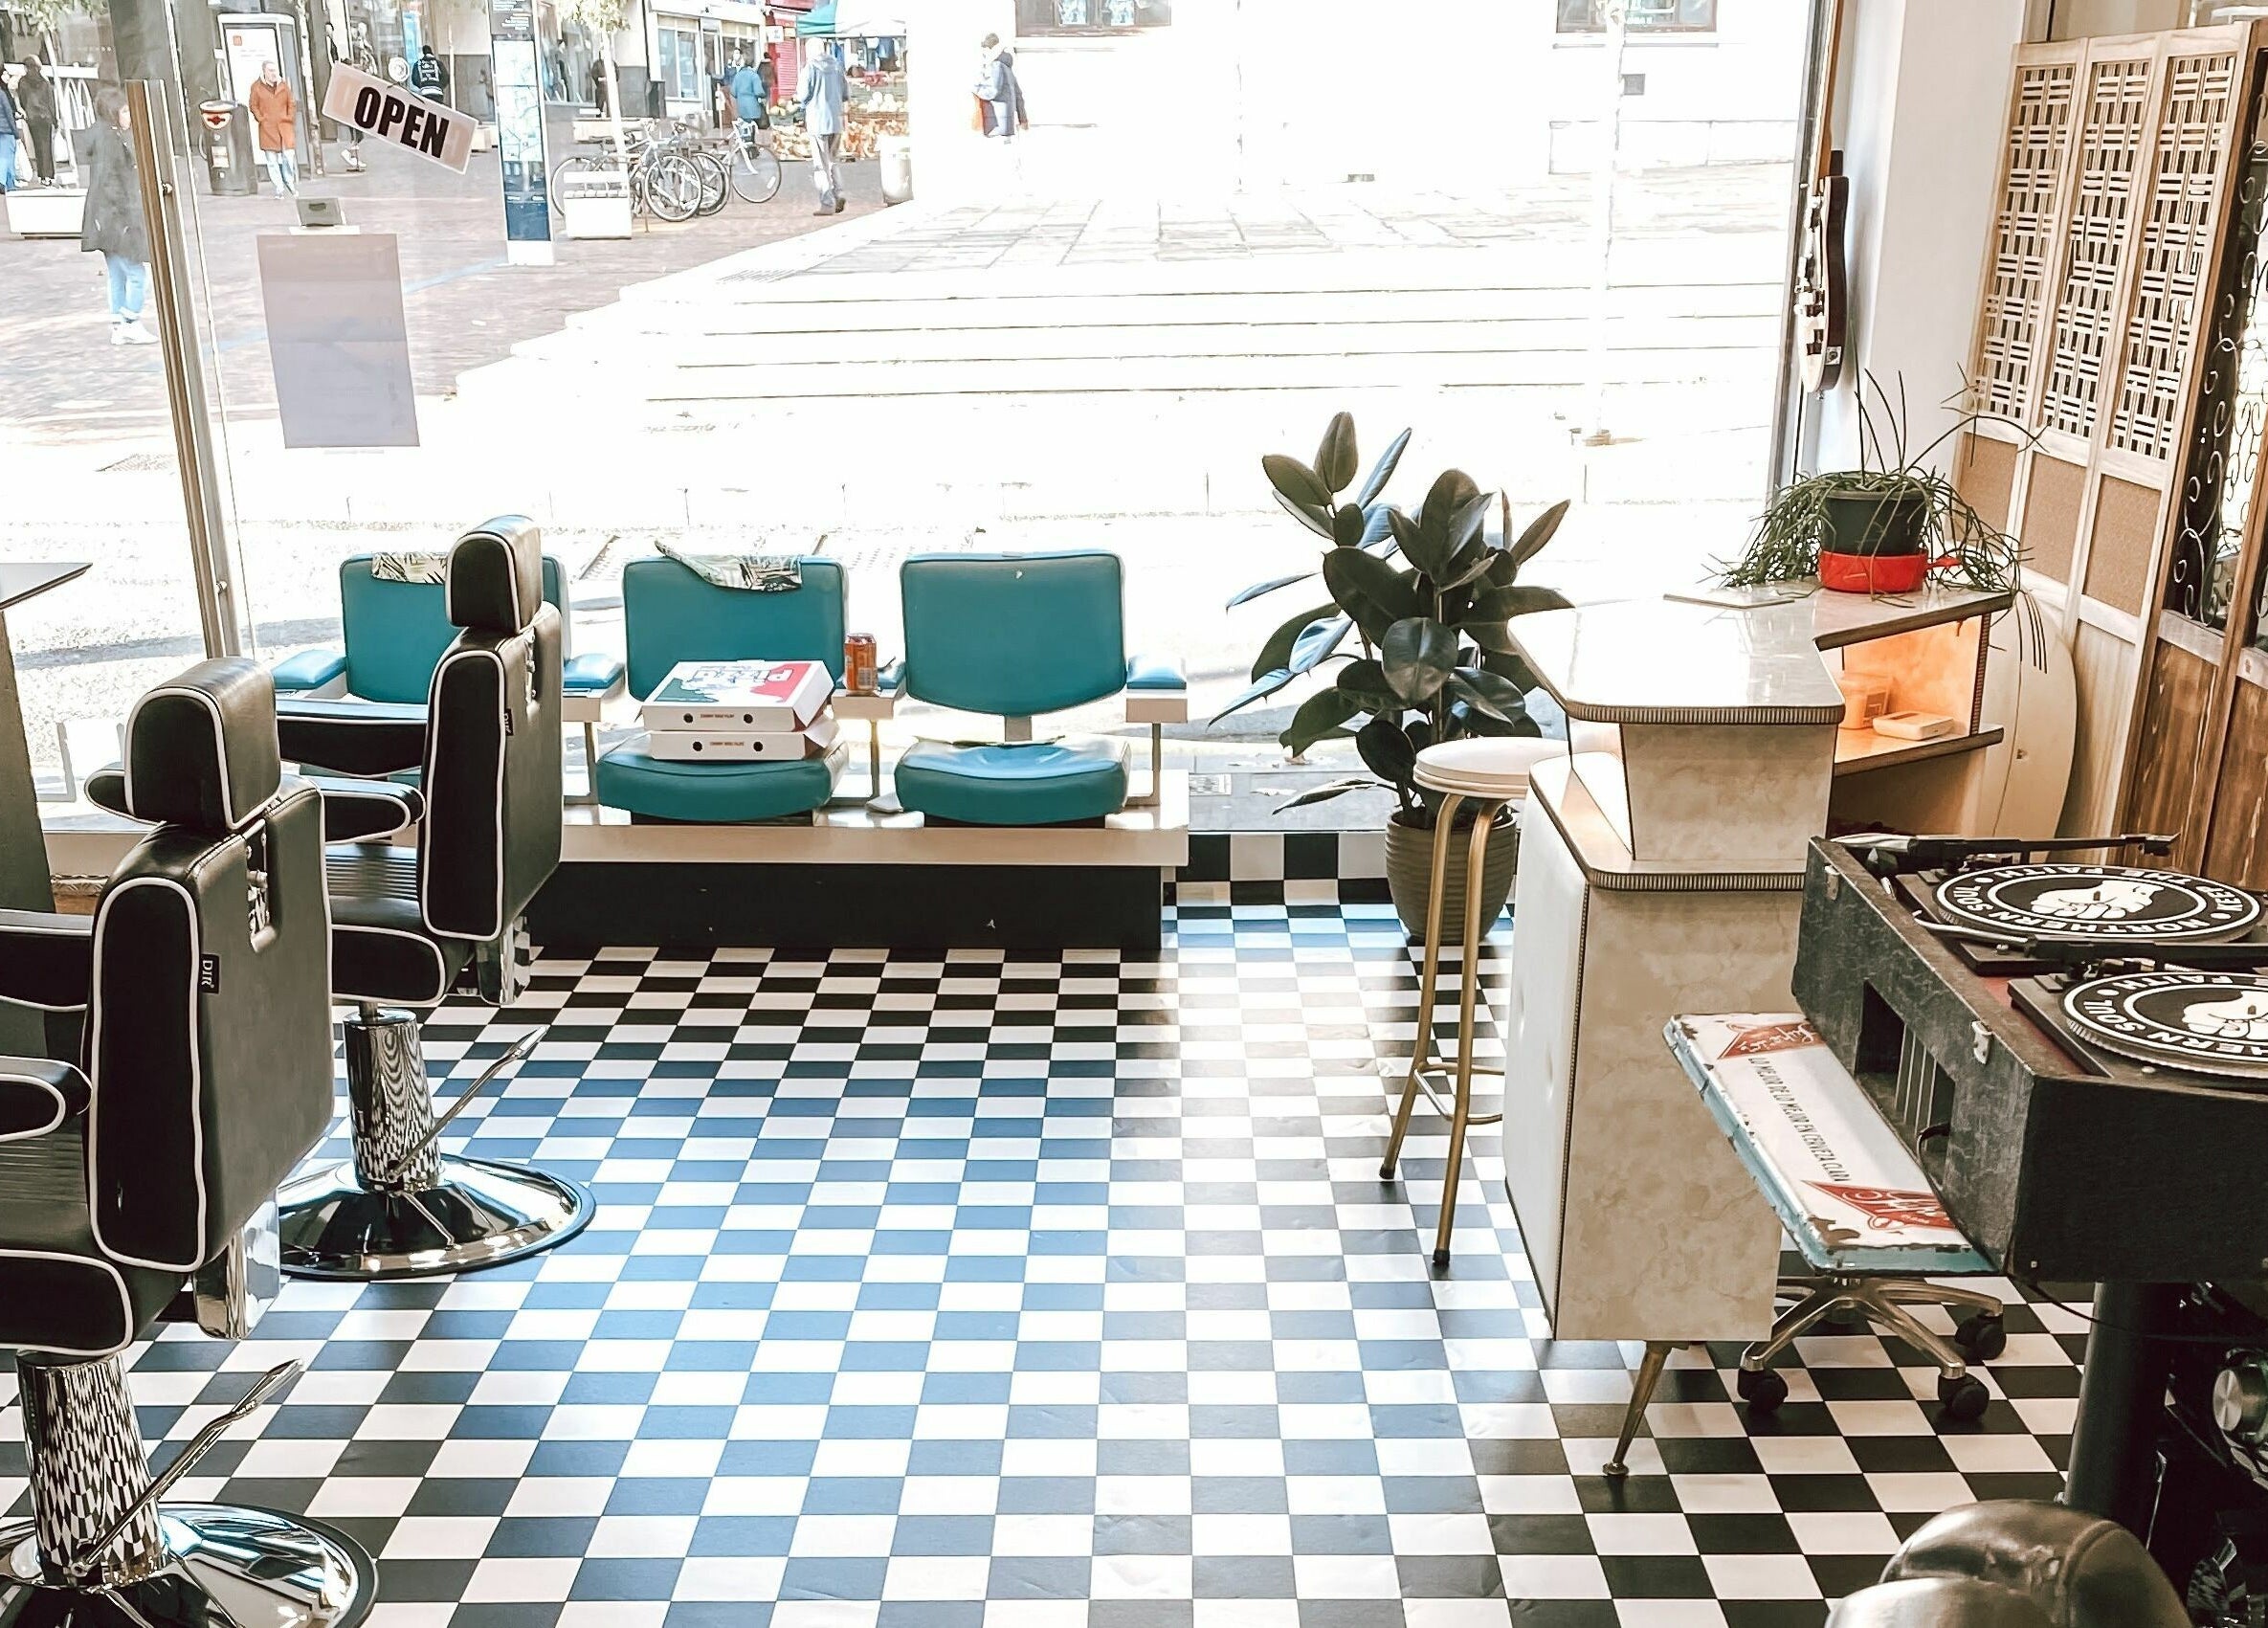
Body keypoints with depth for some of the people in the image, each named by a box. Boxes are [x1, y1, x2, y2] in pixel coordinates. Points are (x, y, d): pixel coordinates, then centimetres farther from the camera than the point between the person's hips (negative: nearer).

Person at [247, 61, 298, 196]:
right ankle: (279, 188, 6)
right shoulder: (257, 87, 4)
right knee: (272, 159, 0)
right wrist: (261, 119, -3)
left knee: (289, 156, -8)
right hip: (267, 128, -1)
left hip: (285, 125, 1)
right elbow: (253, 105, 8)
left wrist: (290, 118, 6)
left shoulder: (283, 86, 10)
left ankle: (290, 183, 13)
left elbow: (292, 103, 16)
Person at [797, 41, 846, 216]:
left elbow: (803, 95, -8)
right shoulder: (837, 66, 7)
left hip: (817, 120, -4)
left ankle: (827, 203, -3)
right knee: (834, 160, 16)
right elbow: (847, 93, 10)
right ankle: (839, 192, -3)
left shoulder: (810, 67, -7)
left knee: (821, 163, 0)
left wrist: (797, 95, 14)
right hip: (836, 120, 4)